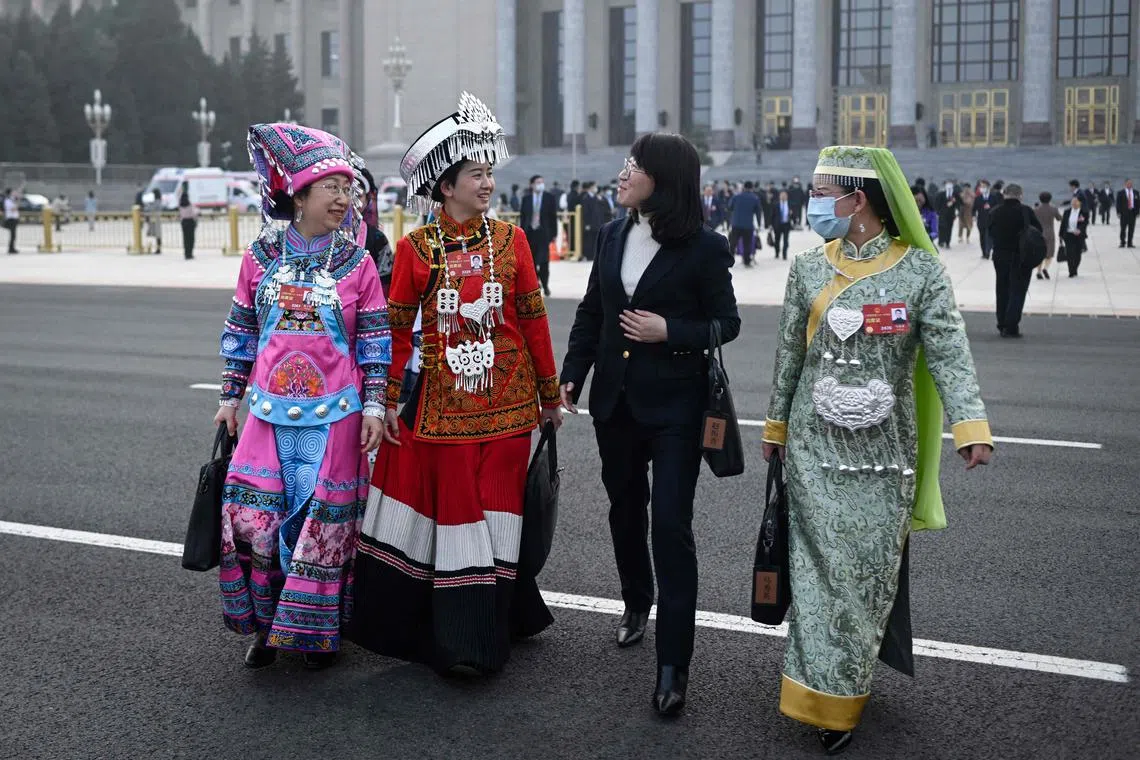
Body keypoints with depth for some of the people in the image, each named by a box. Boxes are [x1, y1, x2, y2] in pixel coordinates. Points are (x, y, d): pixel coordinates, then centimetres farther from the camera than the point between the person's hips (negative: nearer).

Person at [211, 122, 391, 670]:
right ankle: (266, 624, 17)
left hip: (334, 414, -1)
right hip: (271, 412, 1)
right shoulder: (260, 257, 3)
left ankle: (317, 630, 20)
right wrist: (231, 396, 10)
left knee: (324, 523, 3)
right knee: (252, 518, -2)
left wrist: (373, 405, -5)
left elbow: (375, 341, 1)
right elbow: (241, 332, 9)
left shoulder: (357, 264, -1)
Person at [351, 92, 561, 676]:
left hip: (505, 400, 1)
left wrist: (550, 395, 7)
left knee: (494, 510, 5)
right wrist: (389, 400, 0)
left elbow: (534, 320, 4)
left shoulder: (510, 239, 1)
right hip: (441, 401, -1)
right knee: (450, 505, 4)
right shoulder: (415, 248, -2)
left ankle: (482, 638, 16)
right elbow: (398, 329, 2)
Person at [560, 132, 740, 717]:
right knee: (625, 507, 19)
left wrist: (669, 332, -18)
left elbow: (726, 322, -4)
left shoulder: (704, 246, -10)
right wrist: (571, 376, 4)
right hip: (615, 400, 6)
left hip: (674, 405, -5)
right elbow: (590, 312, 11)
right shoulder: (613, 236, 5)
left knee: (671, 525, -7)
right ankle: (637, 602, 44)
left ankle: (673, 665, -3)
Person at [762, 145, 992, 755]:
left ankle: (845, 691, 16)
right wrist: (776, 426, 16)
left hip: (886, 450, -1)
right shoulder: (809, 268, 3)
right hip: (816, 446, 1)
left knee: (872, 566, 3)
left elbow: (949, 352, -12)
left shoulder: (920, 269, -5)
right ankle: (827, 696, 9)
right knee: (824, 564, -1)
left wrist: (970, 425, -25)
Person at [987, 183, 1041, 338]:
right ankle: (1011, 327, -5)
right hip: (1022, 258, -3)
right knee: (1017, 291, 2)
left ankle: (1002, 325, 20)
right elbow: (1039, 231, -7)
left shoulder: (994, 213, -4)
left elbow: (990, 233, 2)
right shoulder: (1025, 212, -13)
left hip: (1000, 257, 4)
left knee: (1002, 291, 15)